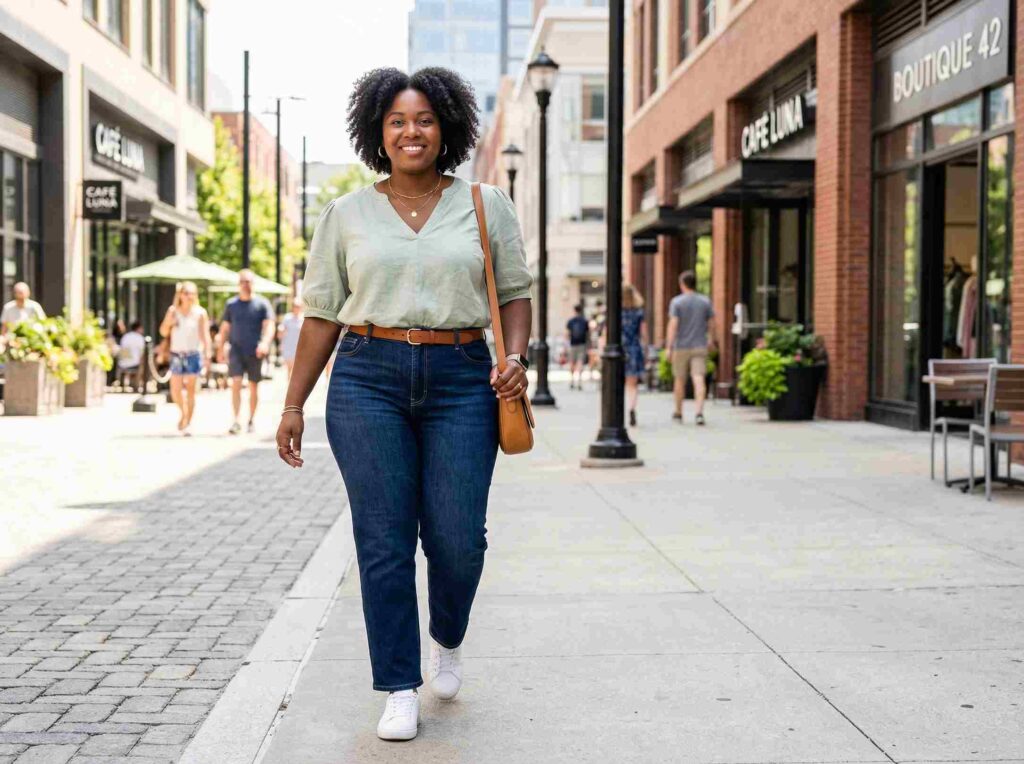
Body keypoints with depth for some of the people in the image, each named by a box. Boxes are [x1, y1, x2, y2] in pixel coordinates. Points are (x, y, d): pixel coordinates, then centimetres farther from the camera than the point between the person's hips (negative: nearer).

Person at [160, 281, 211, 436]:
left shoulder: (200, 313, -1)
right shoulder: (173, 311, 5)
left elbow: (205, 335, -5)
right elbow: (163, 332, 6)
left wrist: (207, 355, -14)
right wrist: (169, 321, -13)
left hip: (193, 354, -2)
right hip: (176, 354, 2)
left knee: (190, 390, -1)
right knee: (175, 390, 1)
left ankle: (187, 423, 6)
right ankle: (184, 413, 28)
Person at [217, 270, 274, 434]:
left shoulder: (262, 303, 2)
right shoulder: (231, 304, 9)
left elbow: (269, 325, -7)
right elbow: (225, 328, 15)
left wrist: (265, 342, -24)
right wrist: (220, 349, 11)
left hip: (255, 352, -1)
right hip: (236, 350, 1)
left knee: (253, 386, 7)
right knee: (236, 383, -13)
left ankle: (252, 419, 22)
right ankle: (236, 421, -17)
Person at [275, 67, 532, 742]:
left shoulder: (485, 204, 9)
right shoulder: (347, 214, 10)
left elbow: (515, 292, 12)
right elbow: (323, 313, 10)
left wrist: (516, 359, -6)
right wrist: (294, 406, 7)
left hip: (461, 381, 0)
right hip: (368, 381, 0)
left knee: (458, 536, -4)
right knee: (384, 540, -1)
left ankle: (448, 641, 28)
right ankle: (400, 689, 11)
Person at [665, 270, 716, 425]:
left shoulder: (677, 302, -6)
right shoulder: (705, 301, 4)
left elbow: (673, 325, -14)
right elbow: (712, 323, 10)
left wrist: (668, 346, -16)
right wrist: (711, 340, 26)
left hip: (681, 347, -1)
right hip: (700, 346, 1)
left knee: (680, 380, 12)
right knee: (699, 379, -6)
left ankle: (678, 412, 25)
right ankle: (699, 412, -21)